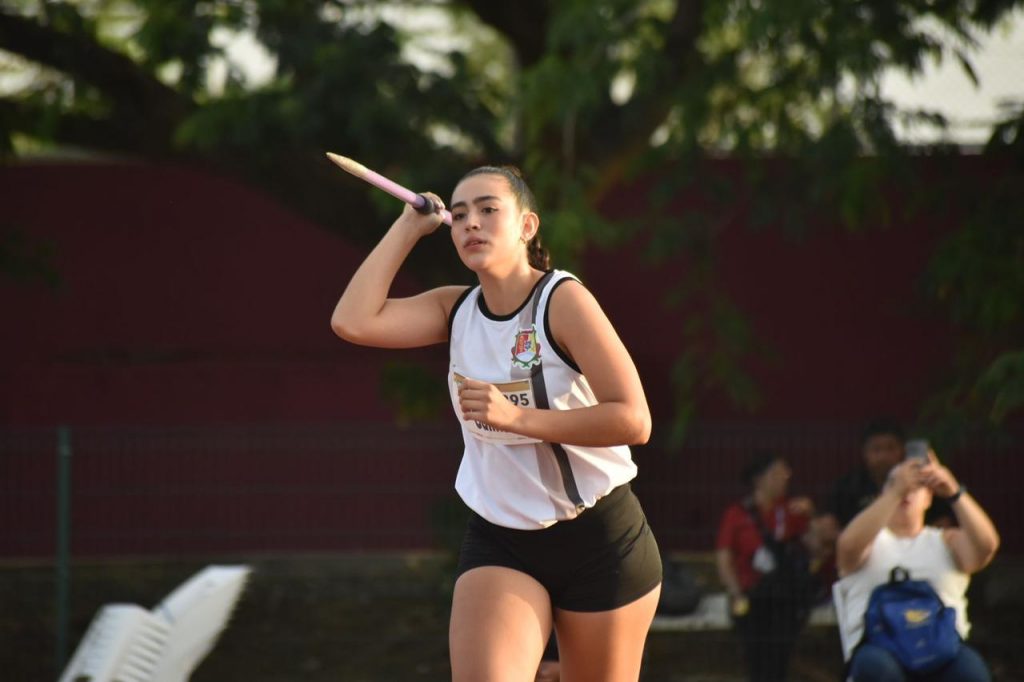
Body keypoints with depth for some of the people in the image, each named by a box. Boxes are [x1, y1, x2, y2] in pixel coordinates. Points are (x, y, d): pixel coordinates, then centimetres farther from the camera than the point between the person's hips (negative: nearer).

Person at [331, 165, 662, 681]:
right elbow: (353, 321, -12)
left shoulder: (563, 300, -12)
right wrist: (409, 226, -6)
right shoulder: (456, 309, 3)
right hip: (498, 543, 3)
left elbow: (633, 420, -19)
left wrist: (516, 416, -27)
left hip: (597, 539, -3)